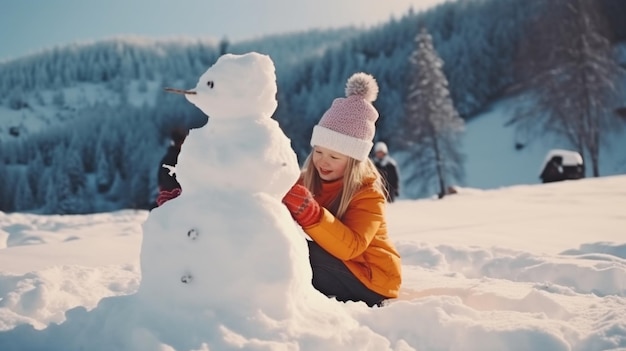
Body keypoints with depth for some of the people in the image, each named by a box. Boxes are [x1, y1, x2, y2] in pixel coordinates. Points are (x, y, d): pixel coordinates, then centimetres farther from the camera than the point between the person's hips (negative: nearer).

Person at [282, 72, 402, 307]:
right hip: (338, 271, 7)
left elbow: (350, 247, -32)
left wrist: (310, 213, -45)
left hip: (369, 282, -6)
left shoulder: (368, 194, -18)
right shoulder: (308, 181, 0)